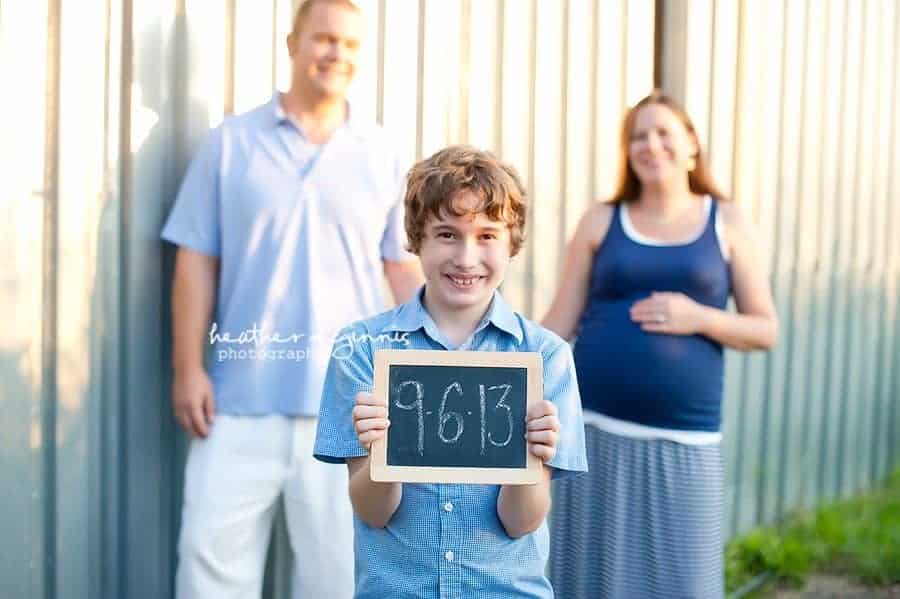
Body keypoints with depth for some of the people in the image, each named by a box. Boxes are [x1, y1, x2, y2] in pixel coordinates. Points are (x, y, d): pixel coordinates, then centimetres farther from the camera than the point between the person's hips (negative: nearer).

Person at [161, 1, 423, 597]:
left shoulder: (383, 155, 6)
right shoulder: (230, 143, 3)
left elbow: (406, 266, 8)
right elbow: (197, 261, 2)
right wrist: (189, 368, -3)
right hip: (242, 397, 0)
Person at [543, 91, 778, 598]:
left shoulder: (728, 223, 6)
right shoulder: (601, 221, 7)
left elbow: (765, 330, 6)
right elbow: (560, 324, 5)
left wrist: (698, 318, -11)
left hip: (683, 439, 0)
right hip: (595, 431, 1)